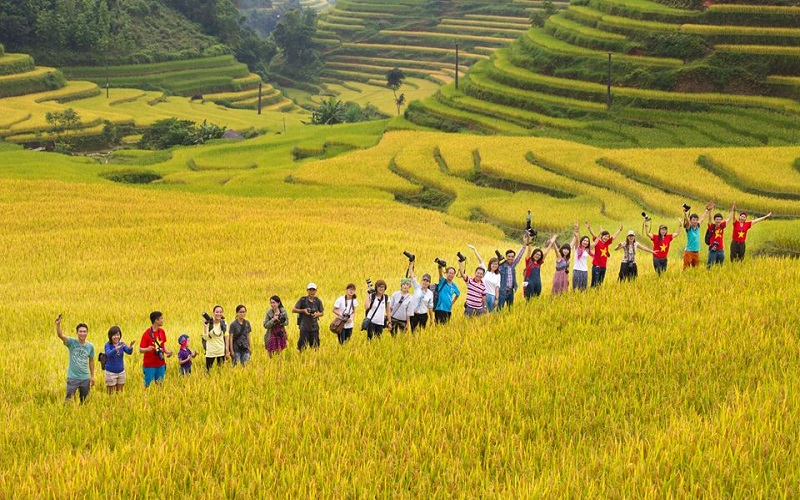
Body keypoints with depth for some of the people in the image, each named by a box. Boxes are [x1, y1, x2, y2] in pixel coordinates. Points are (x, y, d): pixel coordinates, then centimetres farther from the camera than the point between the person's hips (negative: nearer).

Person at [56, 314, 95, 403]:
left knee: (84, 401, 14)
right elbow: (60, 335, -27)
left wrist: (92, 376, 13)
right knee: (69, 400, -4)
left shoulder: (90, 346, 0)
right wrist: (58, 324, -45)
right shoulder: (72, 342, -10)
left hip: (85, 378, 3)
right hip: (72, 377, -3)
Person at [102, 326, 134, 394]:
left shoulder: (122, 344, -2)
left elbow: (129, 352, -16)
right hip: (111, 373, -4)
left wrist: (130, 347, -40)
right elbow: (109, 353, -31)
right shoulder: (108, 345, -11)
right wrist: (118, 348, -47)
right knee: (111, 394, 4)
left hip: (121, 372, 4)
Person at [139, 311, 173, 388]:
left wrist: (167, 352, -1)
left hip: (160, 364, 6)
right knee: (148, 385, -1)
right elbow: (140, 350, -14)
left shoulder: (162, 332, 4)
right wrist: (147, 349, -35)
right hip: (150, 365, -6)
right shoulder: (147, 334, -15)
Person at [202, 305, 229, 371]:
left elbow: (227, 337, 3)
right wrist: (205, 327, -21)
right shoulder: (208, 323, -9)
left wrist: (227, 351, 0)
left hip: (221, 351, 2)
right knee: (208, 370, 0)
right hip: (211, 351, -2)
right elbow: (205, 338, -10)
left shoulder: (224, 323, -1)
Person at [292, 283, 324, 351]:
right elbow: (293, 310, -2)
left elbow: (322, 313, 13)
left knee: (315, 345, 5)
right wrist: (303, 310, -15)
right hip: (304, 327, -3)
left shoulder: (318, 301, 4)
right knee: (302, 346, -3)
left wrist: (317, 314, -9)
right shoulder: (303, 300, -4)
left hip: (314, 327, 3)